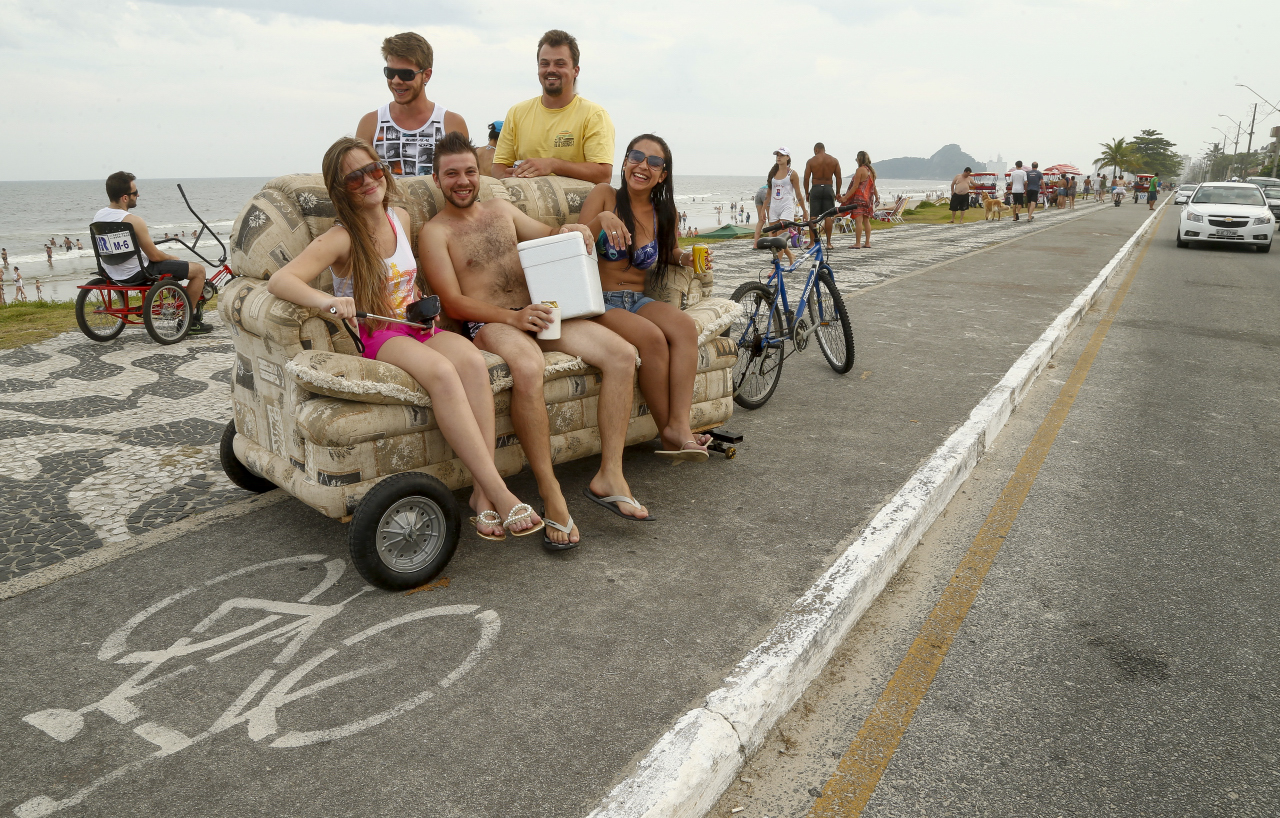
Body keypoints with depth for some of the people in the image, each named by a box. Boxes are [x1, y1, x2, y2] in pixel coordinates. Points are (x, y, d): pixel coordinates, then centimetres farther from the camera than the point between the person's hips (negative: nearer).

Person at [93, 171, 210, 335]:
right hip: (135, 275, -9)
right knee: (199, 270, -1)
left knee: (165, 258, 36)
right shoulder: (133, 221, -25)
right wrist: (173, 258, 1)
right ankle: (189, 322, 6)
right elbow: (154, 256, -20)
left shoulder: (98, 216, 2)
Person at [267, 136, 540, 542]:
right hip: (375, 336, -5)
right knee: (441, 371, -37)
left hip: (415, 326, 5)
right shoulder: (341, 238, -6)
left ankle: (482, 493, -34)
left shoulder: (401, 218, 13)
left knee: (473, 361, -30)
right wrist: (327, 300, -36)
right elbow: (279, 280, -18)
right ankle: (500, 493, -38)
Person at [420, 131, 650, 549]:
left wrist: (572, 231, 1)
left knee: (622, 354, -16)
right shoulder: (435, 232, 4)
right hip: (488, 325, -6)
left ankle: (609, 475, -14)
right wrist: (511, 316, -21)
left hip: (537, 312, 6)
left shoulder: (501, 209, 21)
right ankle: (551, 496, -34)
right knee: (527, 366, -41)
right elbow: (453, 303, -6)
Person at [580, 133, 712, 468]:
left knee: (685, 326, -27)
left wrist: (686, 258, 4)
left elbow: (669, 253, 28)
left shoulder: (663, 213, 12)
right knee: (652, 337, -32)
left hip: (638, 300, 4)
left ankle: (679, 425, -35)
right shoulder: (605, 195, 1)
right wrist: (601, 219, -25)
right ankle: (668, 433, -22)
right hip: (599, 301, -4)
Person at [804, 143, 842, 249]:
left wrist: (806, 192, 6)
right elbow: (838, 178, 5)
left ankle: (812, 242, 1)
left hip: (816, 189, -2)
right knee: (828, 216, 5)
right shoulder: (834, 160, 6)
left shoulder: (811, 161, 0)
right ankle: (828, 243, 5)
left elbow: (806, 178, -3)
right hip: (828, 188, 2)